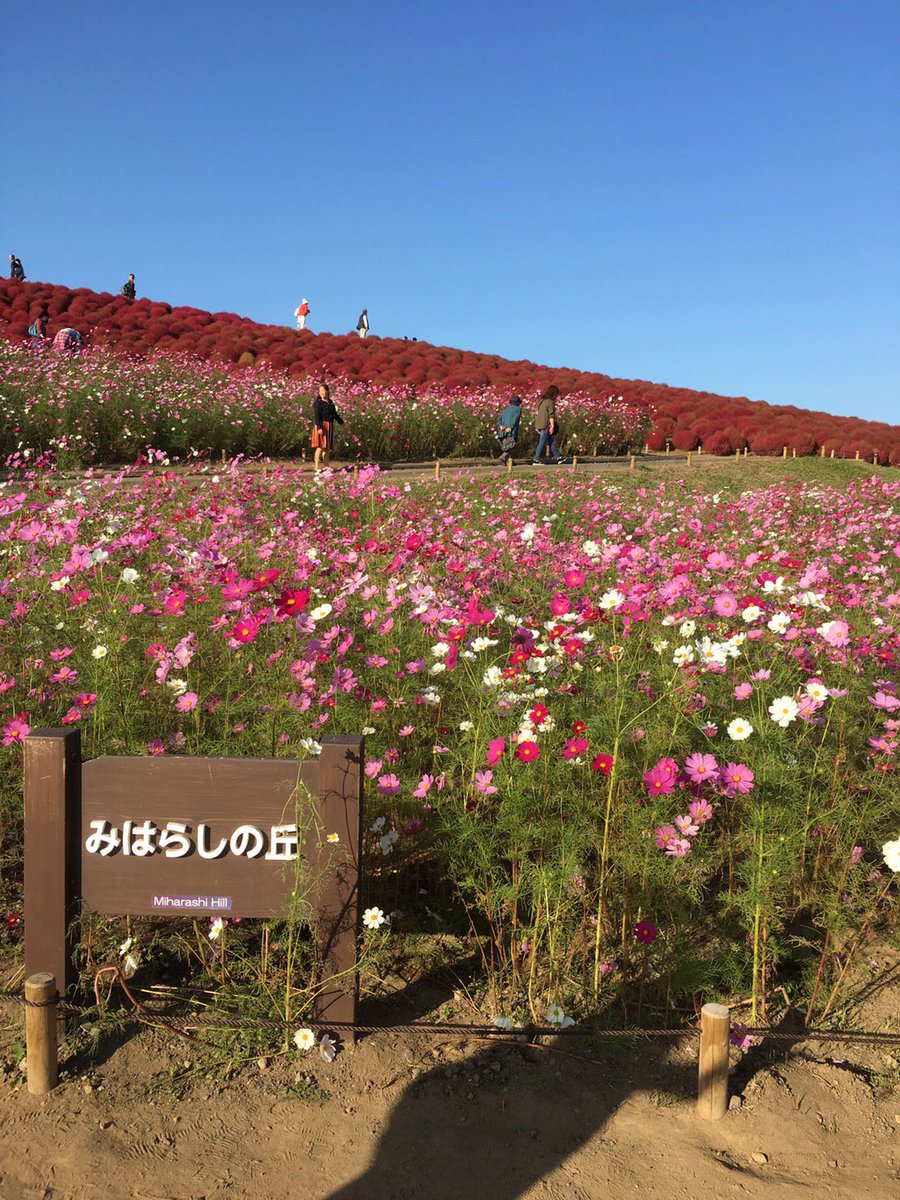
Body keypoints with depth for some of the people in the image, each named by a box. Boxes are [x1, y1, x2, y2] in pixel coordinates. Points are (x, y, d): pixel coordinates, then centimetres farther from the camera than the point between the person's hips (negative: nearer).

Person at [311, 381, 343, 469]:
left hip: (329, 427, 8)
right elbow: (316, 416, -16)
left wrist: (340, 422, 39)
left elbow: (334, 413, 28)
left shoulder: (330, 402, 15)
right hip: (321, 426, -8)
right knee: (321, 446, -13)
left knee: (327, 447, 11)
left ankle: (326, 466, 18)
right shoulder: (318, 402, -8)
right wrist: (319, 427, -26)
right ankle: (317, 466, -11)